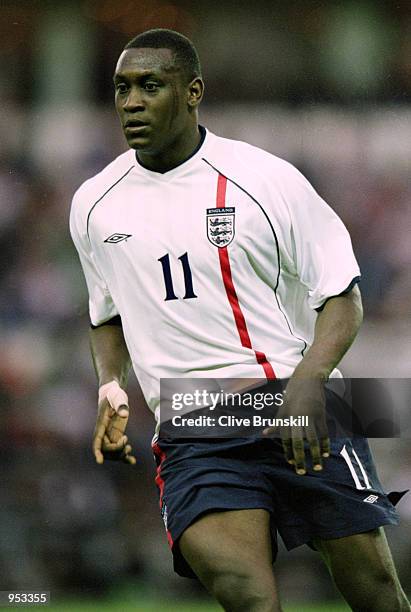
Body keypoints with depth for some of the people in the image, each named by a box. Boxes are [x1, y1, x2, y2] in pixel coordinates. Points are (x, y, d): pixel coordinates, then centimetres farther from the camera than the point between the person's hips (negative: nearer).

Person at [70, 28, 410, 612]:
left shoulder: (267, 179, -3)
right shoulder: (94, 205, 9)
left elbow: (341, 292, 0)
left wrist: (308, 380, -18)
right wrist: (111, 388, 6)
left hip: (305, 415, -1)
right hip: (192, 437, 1)